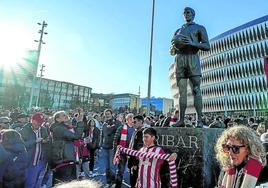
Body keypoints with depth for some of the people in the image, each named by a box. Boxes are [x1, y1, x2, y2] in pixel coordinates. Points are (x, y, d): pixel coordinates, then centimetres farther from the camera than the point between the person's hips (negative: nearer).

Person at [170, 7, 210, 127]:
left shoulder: (200, 28, 17)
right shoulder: (178, 31, 28)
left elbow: (207, 46, 4)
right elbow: (171, 52, 22)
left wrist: (193, 43, -13)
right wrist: (173, 47, -2)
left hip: (193, 58, -3)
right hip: (179, 60, 3)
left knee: (196, 90, -12)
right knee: (182, 92, -3)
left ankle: (199, 121, -14)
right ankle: (181, 120, -5)